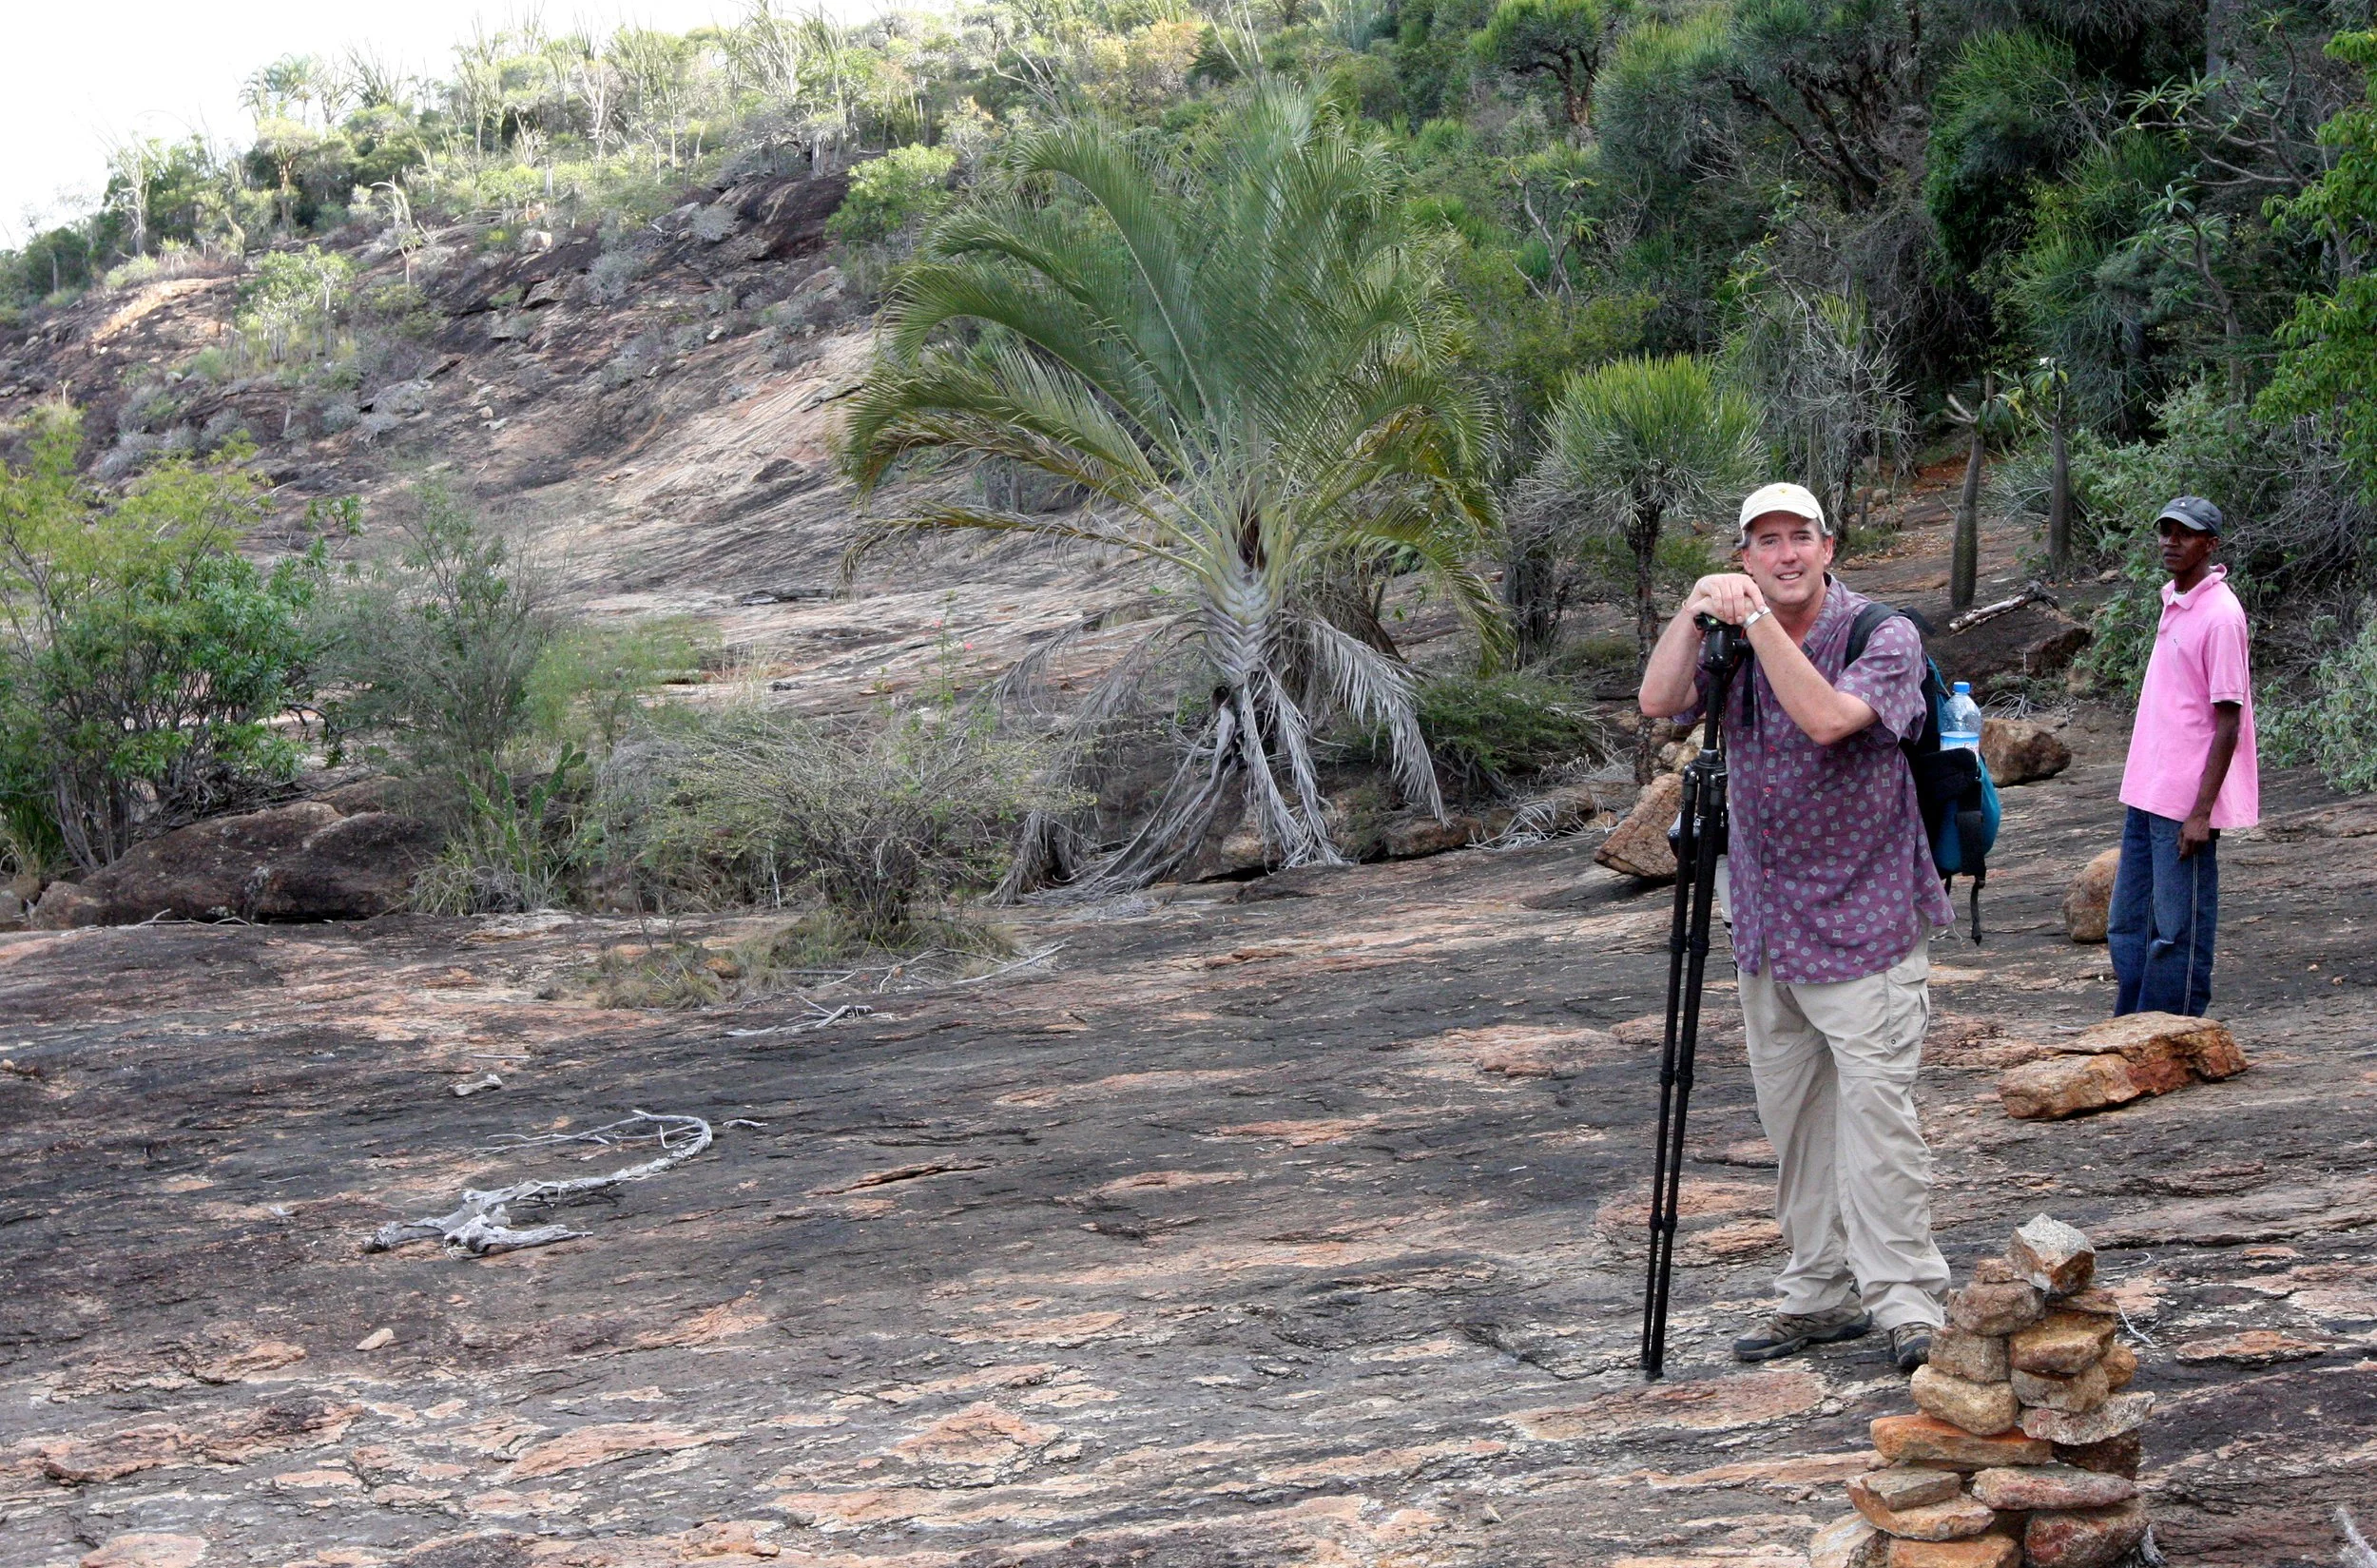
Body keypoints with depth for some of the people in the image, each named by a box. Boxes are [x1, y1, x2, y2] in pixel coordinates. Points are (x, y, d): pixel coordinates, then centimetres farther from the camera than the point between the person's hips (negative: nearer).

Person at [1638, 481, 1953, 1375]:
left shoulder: (1882, 636, -8)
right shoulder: (1731, 640, 8)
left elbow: (1827, 718, -26)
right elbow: (1658, 702, -8)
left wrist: (1759, 619, -24)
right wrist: (1696, 611, -18)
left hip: (1863, 920, -6)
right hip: (1767, 924, 6)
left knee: (1875, 1105, -11)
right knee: (1791, 1112, 10)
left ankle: (1906, 1301, -7)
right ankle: (1821, 1294, 19)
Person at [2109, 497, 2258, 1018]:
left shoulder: (2220, 617, -14)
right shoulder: (2174, 601, 13)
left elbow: (2228, 725, -16)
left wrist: (2201, 813, -19)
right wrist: (2143, 789, 19)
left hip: (2185, 804, -9)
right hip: (2147, 797, 9)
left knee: (2178, 933, -2)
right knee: (2127, 927, 13)